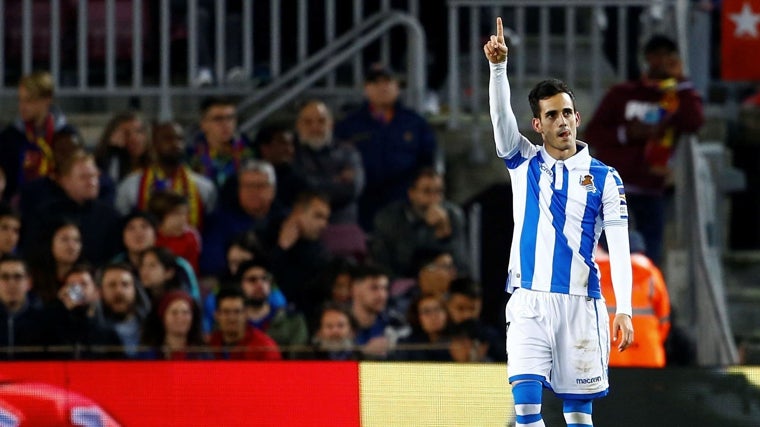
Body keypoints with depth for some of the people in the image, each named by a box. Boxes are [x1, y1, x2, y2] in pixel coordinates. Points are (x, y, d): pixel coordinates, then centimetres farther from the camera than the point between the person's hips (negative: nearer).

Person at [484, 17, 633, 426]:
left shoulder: (604, 178, 3)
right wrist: (498, 66, -25)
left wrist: (623, 310, -12)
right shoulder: (523, 162, 9)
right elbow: (501, 115, -8)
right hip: (528, 301, 1)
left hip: (579, 304, -1)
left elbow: (619, 250, -2)